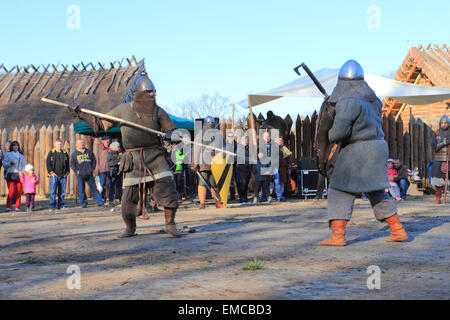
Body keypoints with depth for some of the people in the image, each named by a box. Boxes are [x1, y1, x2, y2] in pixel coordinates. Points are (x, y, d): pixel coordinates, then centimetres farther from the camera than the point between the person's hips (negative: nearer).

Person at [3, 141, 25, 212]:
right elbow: (4, 164, 5)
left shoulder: (21, 155, 19)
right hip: (11, 174, -3)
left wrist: (21, 171, -2)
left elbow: (24, 165, 16)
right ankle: (8, 206, -7)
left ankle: (17, 207, 2)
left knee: (19, 191, -3)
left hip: (19, 175, 3)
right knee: (11, 191, -14)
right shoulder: (8, 154, 9)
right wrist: (11, 163, -13)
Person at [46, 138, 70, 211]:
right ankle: (52, 207, -8)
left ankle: (61, 206, 13)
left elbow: (68, 164, 19)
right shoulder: (51, 153, 5)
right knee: (53, 191, -9)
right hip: (54, 175, -3)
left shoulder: (65, 153, 13)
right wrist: (51, 172, -7)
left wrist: (67, 172, 8)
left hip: (63, 176, 3)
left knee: (62, 192, 5)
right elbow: (48, 163, 2)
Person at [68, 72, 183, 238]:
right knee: (130, 197, -2)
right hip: (134, 160, 0)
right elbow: (101, 124, 12)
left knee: (168, 189, -10)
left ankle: (170, 225, 6)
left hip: (155, 157, 0)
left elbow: (172, 131, 9)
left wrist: (172, 136, -15)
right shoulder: (123, 110, 4)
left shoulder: (158, 112, 4)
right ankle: (130, 229, 20)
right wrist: (80, 114, 5)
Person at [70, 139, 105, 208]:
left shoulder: (89, 152, 11)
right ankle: (84, 203, 12)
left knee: (94, 188, -2)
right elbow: (72, 164, 6)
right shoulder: (74, 154, 6)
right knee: (82, 190, 2)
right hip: (80, 176, -1)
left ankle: (100, 202, -4)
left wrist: (92, 169, 4)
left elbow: (94, 161, 16)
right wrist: (77, 171, -6)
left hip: (89, 174, 1)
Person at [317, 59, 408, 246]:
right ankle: (398, 231, 19)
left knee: (340, 193, -4)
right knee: (376, 193, 19)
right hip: (377, 148, 8)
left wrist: (331, 137, -1)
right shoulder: (372, 99, 11)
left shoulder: (348, 101, -16)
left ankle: (337, 236, -12)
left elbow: (340, 130, -25)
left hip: (358, 152, -8)